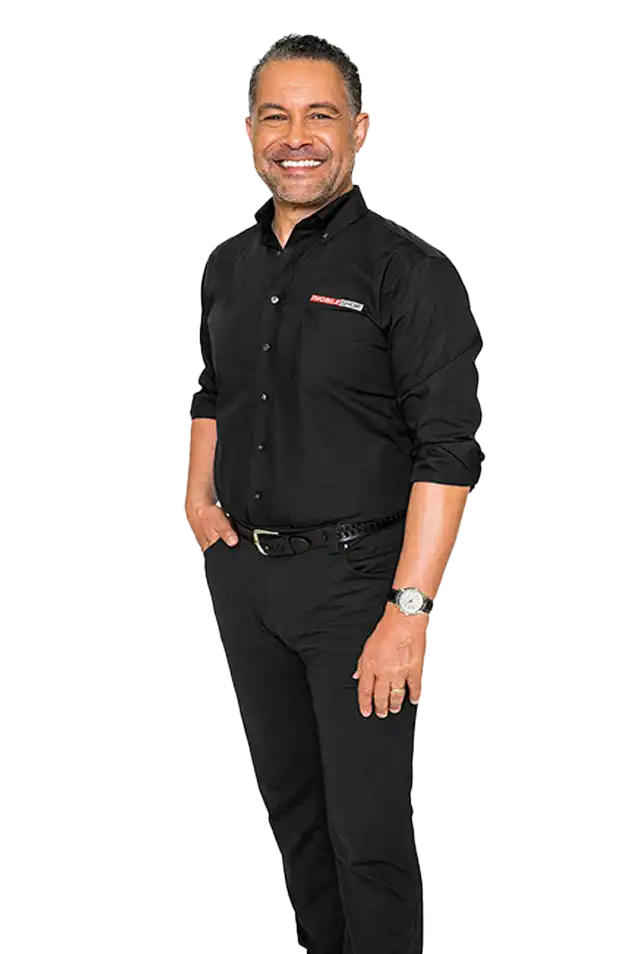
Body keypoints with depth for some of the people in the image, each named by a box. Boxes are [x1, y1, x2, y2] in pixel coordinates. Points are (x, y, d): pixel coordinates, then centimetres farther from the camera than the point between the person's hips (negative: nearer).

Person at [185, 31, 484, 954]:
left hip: (355, 576, -6)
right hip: (242, 571, 6)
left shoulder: (410, 272, -12)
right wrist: (198, 493, 10)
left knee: (369, 834, -1)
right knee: (289, 801, 19)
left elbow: (448, 452, -17)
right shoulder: (229, 266, 8)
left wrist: (408, 608, -23)